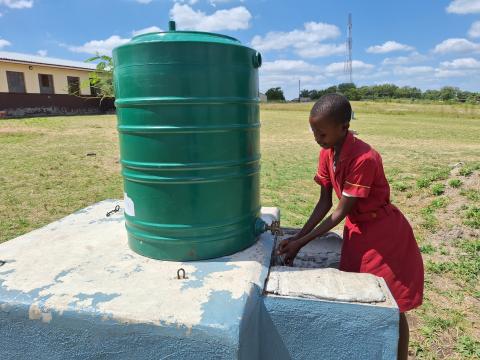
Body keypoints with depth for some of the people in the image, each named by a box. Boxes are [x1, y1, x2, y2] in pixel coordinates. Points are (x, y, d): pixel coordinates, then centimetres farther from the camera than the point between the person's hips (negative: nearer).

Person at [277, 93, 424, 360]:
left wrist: (302, 243, -22)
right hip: (356, 230, 7)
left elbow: (341, 212, -25)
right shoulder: (327, 154, -6)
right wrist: (296, 237, -9)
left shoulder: (364, 158, -30)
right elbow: (325, 202, -2)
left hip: (384, 233, -7)